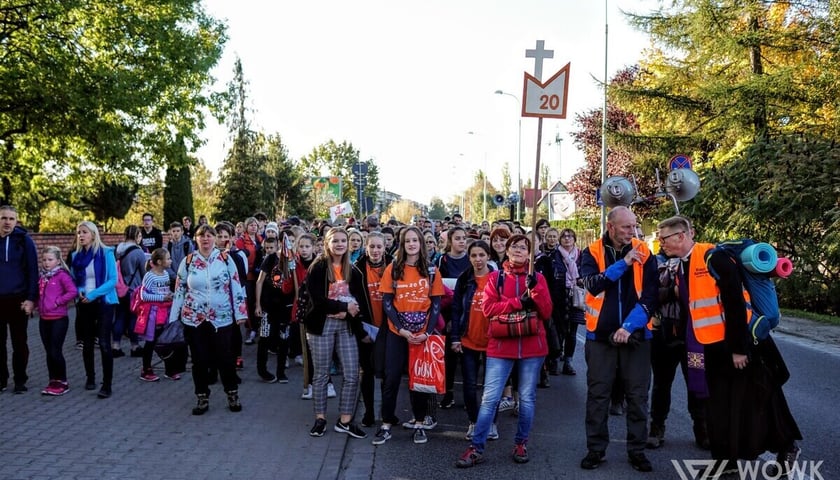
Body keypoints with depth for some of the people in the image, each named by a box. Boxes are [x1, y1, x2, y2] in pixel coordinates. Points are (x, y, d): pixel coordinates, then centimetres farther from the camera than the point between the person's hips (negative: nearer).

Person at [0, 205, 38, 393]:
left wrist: (31, 298, -11)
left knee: (19, 342, 6)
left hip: (18, 300, -3)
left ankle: (20, 380, 16)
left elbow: (32, 270, -5)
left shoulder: (24, 240, -4)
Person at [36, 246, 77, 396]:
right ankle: (53, 381, 21)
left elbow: (73, 291, -20)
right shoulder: (42, 276, 11)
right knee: (49, 352, 12)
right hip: (44, 319, 7)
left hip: (59, 319, -7)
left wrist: (57, 301, -16)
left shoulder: (62, 275, -10)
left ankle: (63, 382, 8)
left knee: (56, 352, -4)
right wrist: (38, 304, 7)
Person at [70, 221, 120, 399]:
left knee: (104, 344, -10)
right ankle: (90, 377, 31)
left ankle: (107, 385, -7)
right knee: (87, 343, 13)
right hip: (84, 304, 5)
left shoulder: (106, 253, -7)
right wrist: (79, 291, -7)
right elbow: (74, 280, 15)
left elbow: (113, 280, -10)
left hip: (104, 303, -4)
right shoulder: (76, 256, 5)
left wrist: (93, 294, -19)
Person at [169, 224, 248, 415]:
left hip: (221, 318, -1)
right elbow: (179, 291, 7)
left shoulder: (225, 258, -1)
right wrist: (173, 318, 6)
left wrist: (240, 313, -5)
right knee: (199, 360, 7)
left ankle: (232, 395, 20)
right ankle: (202, 398, 21)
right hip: (194, 319, 1)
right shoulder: (188, 261, 3)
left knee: (225, 358, 3)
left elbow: (236, 287, 0)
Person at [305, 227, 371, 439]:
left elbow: (361, 302, 4)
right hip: (322, 325, -4)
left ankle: (345, 421, 12)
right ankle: (320, 418, 20)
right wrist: (344, 307, -14)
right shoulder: (318, 268, -6)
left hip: (346, 326, 4)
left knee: (352, 375, 0)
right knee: (321, 374, 7)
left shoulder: (353, 271, 8)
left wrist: (363, 328, -9)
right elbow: (317, 300, -15)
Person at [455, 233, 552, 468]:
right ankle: (476, 448, 3)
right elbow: (488, 308, -7)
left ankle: (521, 443, 23)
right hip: (501, 346, -1)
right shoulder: (495, 277, 6)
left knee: (527, 398, 7)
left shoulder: (537, 278, 8)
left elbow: (546, 312, 0)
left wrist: (535, 289, -14)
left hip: (532, 346, 1)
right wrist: (519, 302, -15)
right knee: (490, 398, -3)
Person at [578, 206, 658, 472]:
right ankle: (596, 449, 17)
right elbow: (593, 285, -17)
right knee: (598, 394, 5)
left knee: (637, 396, 6)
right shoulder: (592, 252, -1)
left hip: (636, 334, 1)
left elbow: (650, 295, -4)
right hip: (601, 334, 0)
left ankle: (637, 450, 19)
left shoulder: (644, 252, 1)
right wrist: (623, 263, -22)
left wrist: (630, 325, -15)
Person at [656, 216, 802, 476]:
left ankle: (786, 448, 25)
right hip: (714, 347, 8)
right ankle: (726, 458, 25)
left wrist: (740, 347, -21)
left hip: (743, 343, -8)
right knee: (719, 405, 13)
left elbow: (735, 304, -22)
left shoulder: (714, 258, -20)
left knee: (757, 402, 4)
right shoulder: (681, 267, 7)